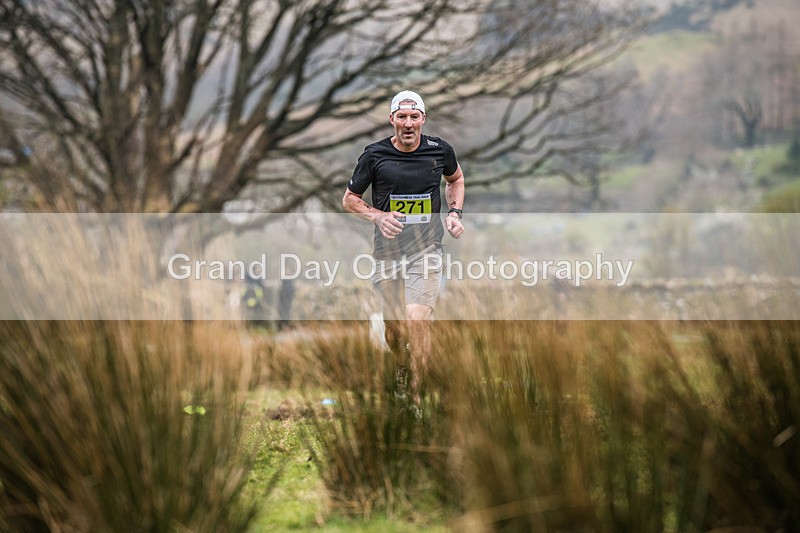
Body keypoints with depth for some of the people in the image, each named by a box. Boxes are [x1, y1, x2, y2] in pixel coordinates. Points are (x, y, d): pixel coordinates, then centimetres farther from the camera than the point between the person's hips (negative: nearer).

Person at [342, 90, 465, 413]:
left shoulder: (440, 150, 0)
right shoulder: (375, 155, -3)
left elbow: (455, 178, 24)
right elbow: (349, 199, 7)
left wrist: (454, 212, 8)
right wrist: (378, 216, -11)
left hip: (426, 250, -1)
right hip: (387, 250, 1)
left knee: (417, 321, -19)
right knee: (393, 329, 7)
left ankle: (413, 397, -8)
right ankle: (401, 368, 41)